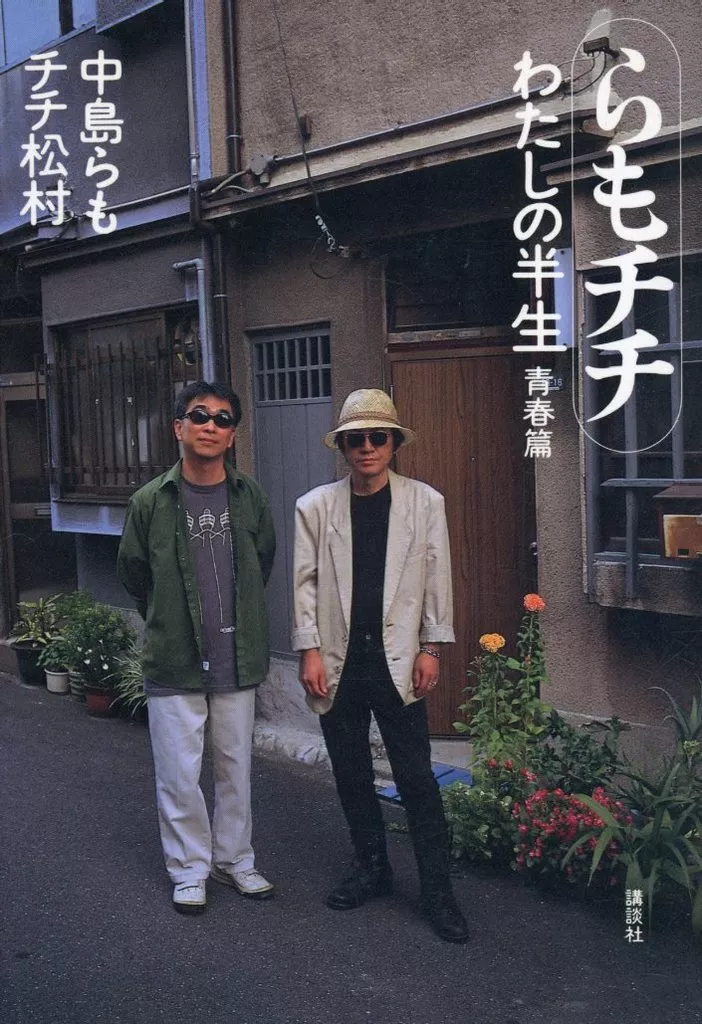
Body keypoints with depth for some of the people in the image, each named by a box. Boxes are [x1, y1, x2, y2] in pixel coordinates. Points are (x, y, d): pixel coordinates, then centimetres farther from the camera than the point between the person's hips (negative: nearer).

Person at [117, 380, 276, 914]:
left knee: (237, 769, 14)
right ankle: (190, 867, 23)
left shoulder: (250, 496, -1)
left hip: (237, 660, 2)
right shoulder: (151, 501, -6)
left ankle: (235, 859, 31)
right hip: (174, 662, -2)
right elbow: (133, 571, 8)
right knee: (179, 775, 5)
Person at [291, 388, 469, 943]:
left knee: (417, 779, 0)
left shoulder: (425, 502, 1)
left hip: (397, 660, -2)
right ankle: (371, 867, 31)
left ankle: (438, 890, 10)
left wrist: (432, 648, -2)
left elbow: (436, 579, 2)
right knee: (352, 775, 13)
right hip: (338, 663, 2)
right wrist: (309, 652, -4)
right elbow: (304, 583, 2)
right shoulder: (315, 507, 3)